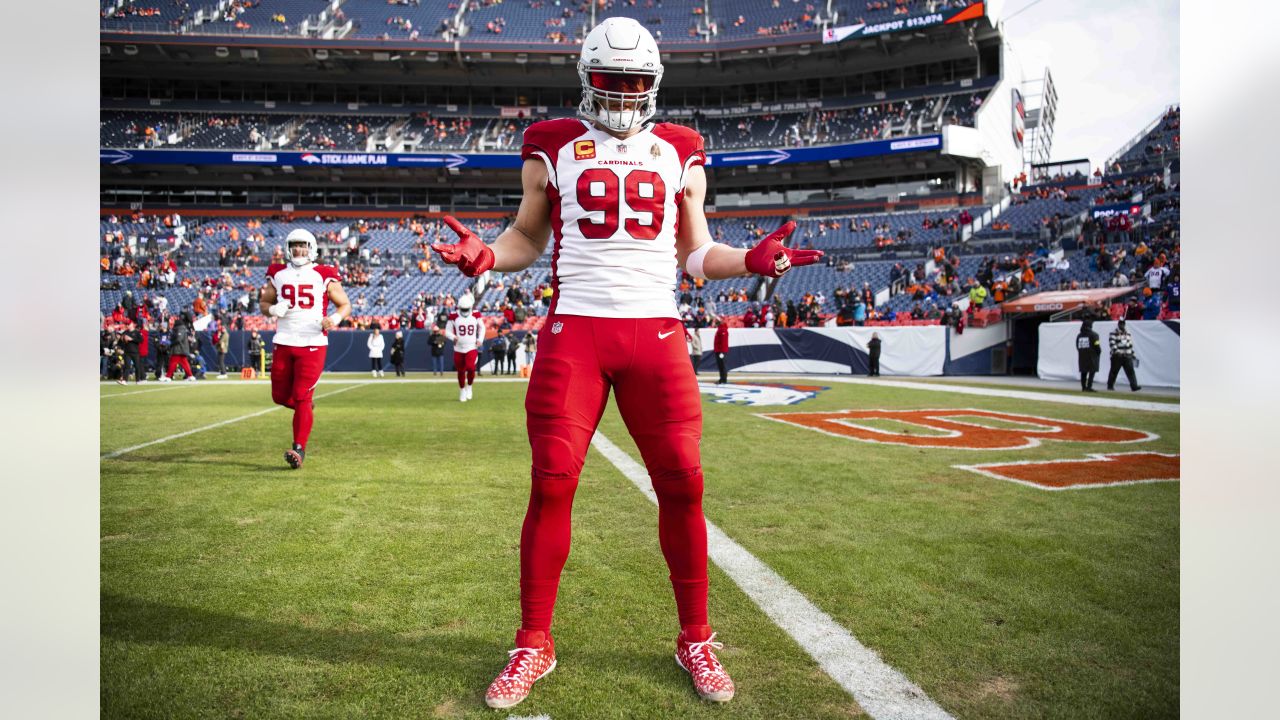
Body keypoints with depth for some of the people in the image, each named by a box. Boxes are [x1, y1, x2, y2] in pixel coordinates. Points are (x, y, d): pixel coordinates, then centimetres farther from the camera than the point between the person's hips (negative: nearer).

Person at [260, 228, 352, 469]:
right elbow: (264, 302, 18)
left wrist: (335, 318, -16)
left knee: (302, 398, -8)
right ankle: (306, 407, 42)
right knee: (280, 396, 10)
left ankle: (299, 449, -4)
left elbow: (345, 305, 5)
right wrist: (273, 309, -6)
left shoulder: (324, 276, 1)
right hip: (283, 343, 4)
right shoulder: (277, 274, 9)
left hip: (313, 344, -3)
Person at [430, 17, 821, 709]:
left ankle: (696, 639, 19)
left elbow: (695, 253, 16)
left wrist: (751, 260, -2)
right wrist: (485, 254, -5)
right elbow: (527, 237, 16)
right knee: (550, 484, -4)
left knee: (681, 485, -1)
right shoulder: (553, 147, 11)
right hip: (574, 331, -1)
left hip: (656, 332, 1)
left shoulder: (679, 153, 14)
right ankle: (533, 644, 15)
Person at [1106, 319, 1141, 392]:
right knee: (1114, 371, 2)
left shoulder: (1128, 333, 17)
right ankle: (1110, 385, 14)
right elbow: (1112, 343, -16)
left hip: (1127, 356, 5)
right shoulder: (1114, 333, -3)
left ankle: (1134, 386, -10)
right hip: (1117, 356, -5)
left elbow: (1130, 344, 22)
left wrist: (1132, 353, 18)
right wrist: (1116, 351, -28)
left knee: (1130, 371, -5)